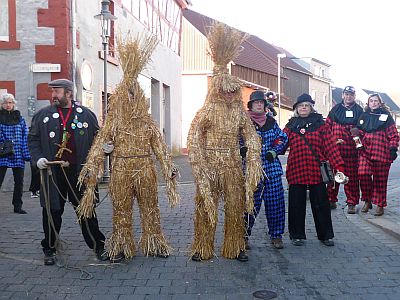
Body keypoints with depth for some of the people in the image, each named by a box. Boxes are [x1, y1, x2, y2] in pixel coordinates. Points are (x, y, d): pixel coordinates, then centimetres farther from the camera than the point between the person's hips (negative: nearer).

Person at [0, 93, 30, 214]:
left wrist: (26, 154, -1)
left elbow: (25, 137, 6)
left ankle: (18, 206, 20)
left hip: (18, 156, 3)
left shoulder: (19, 118, 10)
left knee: (19, 182, 8)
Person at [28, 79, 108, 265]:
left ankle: (98, 246, 18)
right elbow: (33, 139, 11)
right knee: (52, 211, 7)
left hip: (80, 171, -1)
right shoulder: (42, 115, 9)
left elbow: (97, 138, 12)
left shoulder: (86, 115, 6)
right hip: (52, 172, 1)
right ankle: (49, 250, 24)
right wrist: (38, 158, -4)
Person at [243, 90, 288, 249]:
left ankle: (276, 235, 18)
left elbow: (283, 137, 16)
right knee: (251, 202, -4)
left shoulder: (271, 121, 13)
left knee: (275, 202, 5)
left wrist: (274, 151, 1)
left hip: (272, 167, 4)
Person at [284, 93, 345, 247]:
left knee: (321, 204, 5)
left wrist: (338, 166, -9)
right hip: (296, 169, 1)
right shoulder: (291, 125, 11)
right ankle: (297, 235, 20)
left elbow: (330, 146, -1)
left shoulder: (320, 124, 6)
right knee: (297, 204, 7)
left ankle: (325, 235, 20)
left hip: (316, 170, -1)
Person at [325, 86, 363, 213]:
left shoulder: (359, 110, 10)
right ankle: (331, 200, 14)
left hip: (351, 150, -1)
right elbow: (327, 126, 9)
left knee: (351, 175, 2)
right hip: (335, 149, 1)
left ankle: (351, 203, 9)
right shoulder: (335, 109, 11)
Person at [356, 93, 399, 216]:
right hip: (366, 152, 3)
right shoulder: (364, 116, 13)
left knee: (380, 179, 2)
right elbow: (360, 132, 21)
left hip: (381, 152, -2)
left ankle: (380, 205, 15)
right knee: (363, 174, -11)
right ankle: (367, 201, 8)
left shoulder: (386, 116, 3)